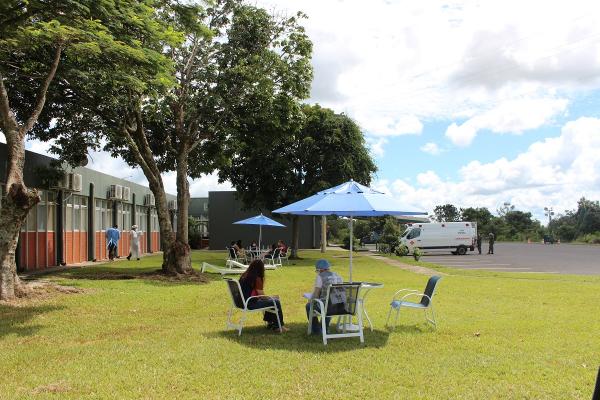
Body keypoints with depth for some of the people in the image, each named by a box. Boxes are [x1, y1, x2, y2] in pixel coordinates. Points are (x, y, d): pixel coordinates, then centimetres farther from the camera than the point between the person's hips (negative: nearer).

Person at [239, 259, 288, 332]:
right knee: (276, 302, 0)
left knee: (269, 300, 25)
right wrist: (272, 297, 3)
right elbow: (262, 296, -14)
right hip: (251, 304, -9)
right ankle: (279, 326, 14)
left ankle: (270, 322, 33)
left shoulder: (244, 276, 7)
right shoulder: (256, 279, -18)